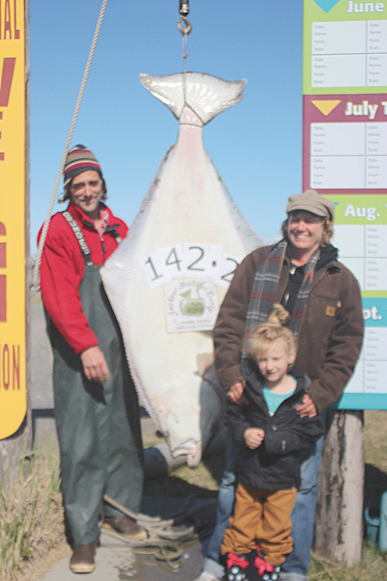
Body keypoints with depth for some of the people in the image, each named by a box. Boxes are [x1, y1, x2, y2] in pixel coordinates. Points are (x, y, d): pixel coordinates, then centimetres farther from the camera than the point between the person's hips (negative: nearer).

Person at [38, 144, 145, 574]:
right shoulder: (59, 230, -5)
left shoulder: (118, 229, 14)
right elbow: (59, 297, -14)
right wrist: (86, 346, -21)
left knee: (124, 432, 13)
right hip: (80, 356, -6)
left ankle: (119, 510, 30)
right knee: (81, 441, -4)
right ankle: (84, 535, 5)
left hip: (119, 349, 6)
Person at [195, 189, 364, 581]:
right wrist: (231, 375, -10)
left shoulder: (341, 281, 3)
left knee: (301, 486, 7)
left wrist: (318, 396, -10)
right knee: (233, 479, 10)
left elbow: (346, 348, 2)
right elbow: (228, 322, 2)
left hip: (305, 401, 0)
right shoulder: (257, 263, 4)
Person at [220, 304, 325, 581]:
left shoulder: (303, 394, -13)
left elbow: (312, 431, -13)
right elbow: (233, 416, 5)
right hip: (249, 474, 2)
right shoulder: (249, 388, -6)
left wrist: (275, 440, -21)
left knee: (275, 535, 14)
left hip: (283, 478, -2)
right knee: (241, 529, 15)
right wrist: (244, 433, -16)